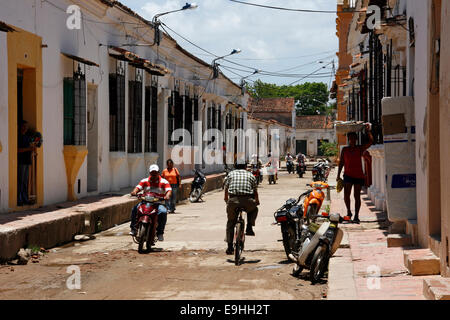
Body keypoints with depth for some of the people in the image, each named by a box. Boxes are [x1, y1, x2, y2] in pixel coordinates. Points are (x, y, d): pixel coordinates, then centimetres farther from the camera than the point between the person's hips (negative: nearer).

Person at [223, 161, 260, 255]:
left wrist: (226, 200, 44)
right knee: (254, 210, 33)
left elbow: (226, 189, 25)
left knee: (230, 223, 17)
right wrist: (257, 201, 42)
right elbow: (255, 191, 23)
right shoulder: (250, 175, 18)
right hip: (247, 201, 0)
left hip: (233, 200, 1)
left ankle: (230, 246, 13)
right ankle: (249, 228, 14)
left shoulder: (231, 174, 18)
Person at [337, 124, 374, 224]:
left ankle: (356, 216, 7)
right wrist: (338, 175, 5)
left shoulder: (360, 149, 4)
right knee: (346, 194, -11)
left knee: (357, 196, 2)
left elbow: (371, 142, -4)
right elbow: (341, 163, 9)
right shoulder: (344, 150, 6)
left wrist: (368, 131, -13)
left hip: (359, 175, 0)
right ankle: (348, 211, 12)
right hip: (348, 175, 0)